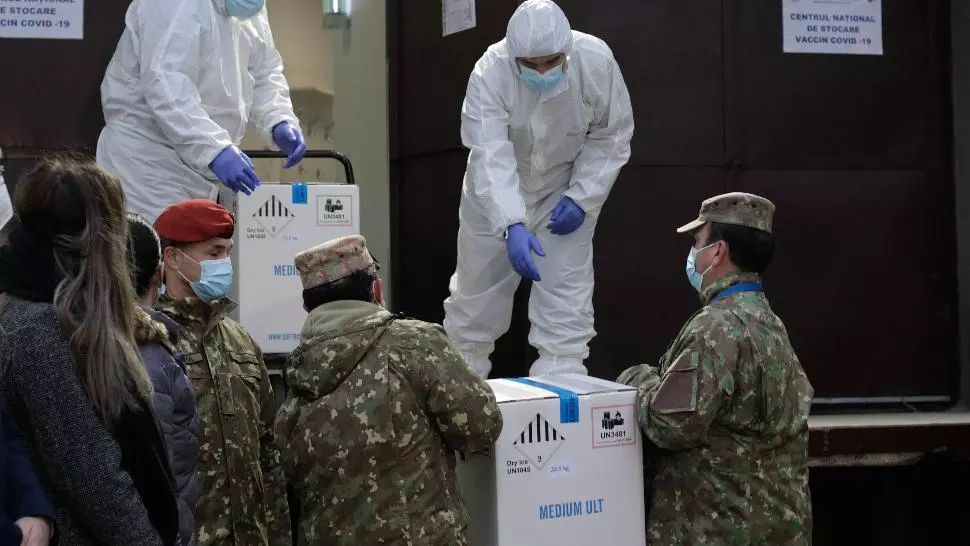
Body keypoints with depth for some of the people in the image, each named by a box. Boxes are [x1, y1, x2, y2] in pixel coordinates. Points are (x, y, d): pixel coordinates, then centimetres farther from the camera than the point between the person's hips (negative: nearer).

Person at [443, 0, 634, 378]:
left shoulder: (597, 62, -26)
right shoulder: (490, 74, -31)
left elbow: (610, 137, -12)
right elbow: (491, 159, -39)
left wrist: (581, 198, -20)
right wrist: (512, 228, -51)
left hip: (564, 190, 0)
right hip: (497, 196, 0)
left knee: (566, 301, -9)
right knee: (476, 293, 11)